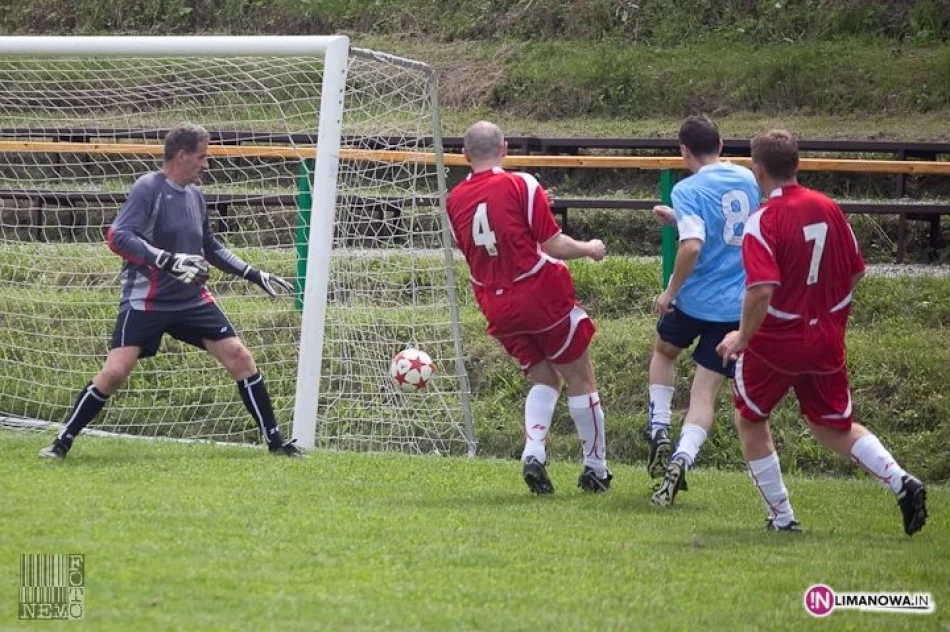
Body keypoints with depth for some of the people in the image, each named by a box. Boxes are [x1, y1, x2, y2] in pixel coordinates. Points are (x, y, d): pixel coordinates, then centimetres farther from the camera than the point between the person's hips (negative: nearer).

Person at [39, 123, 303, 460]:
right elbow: (118, 237, -24)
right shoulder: (148, 188, -12)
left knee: (239, 356, 0)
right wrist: (170, 261, -32)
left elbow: (211, 249, 23)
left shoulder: (195, 195, 9)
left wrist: (255, 275, 19)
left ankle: (275, 441, 10)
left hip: (192, 299, 6)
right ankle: (63, 441, 1)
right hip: (146, 301, -6)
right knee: (115, 371, -15)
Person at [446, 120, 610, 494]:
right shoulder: (522, 186, -13)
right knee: (580, 381, 9)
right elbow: (553, 245, -12)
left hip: (496, 306, 5)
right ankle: (596, 469, 14)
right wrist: (590, 249, 5)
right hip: (542, 295, -5)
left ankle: (533, 453, -4)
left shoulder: (455, 200, 1)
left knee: (544, 380, 18)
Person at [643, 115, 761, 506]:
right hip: (740, 305, 4)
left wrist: (671, 291, -15)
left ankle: (659, 431, 21)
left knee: (664, 349, 30)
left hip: (696, 299, -3)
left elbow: (692, 245, -27)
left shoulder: (689, 191, -13)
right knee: (705, 394, 3)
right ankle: (682, 458, -19)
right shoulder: (747, 180, 7)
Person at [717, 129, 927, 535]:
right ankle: (900, 482, -3)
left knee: (750, 421, 18)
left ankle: (781, 517, 17)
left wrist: (741, 337, -17)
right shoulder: (828, 208, 1)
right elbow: (856, 272, 9)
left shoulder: (763, 221, -18)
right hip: (827, 341, 6)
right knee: (834, 428, 20)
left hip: (776, 340, -6)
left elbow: (761, 290, -29)